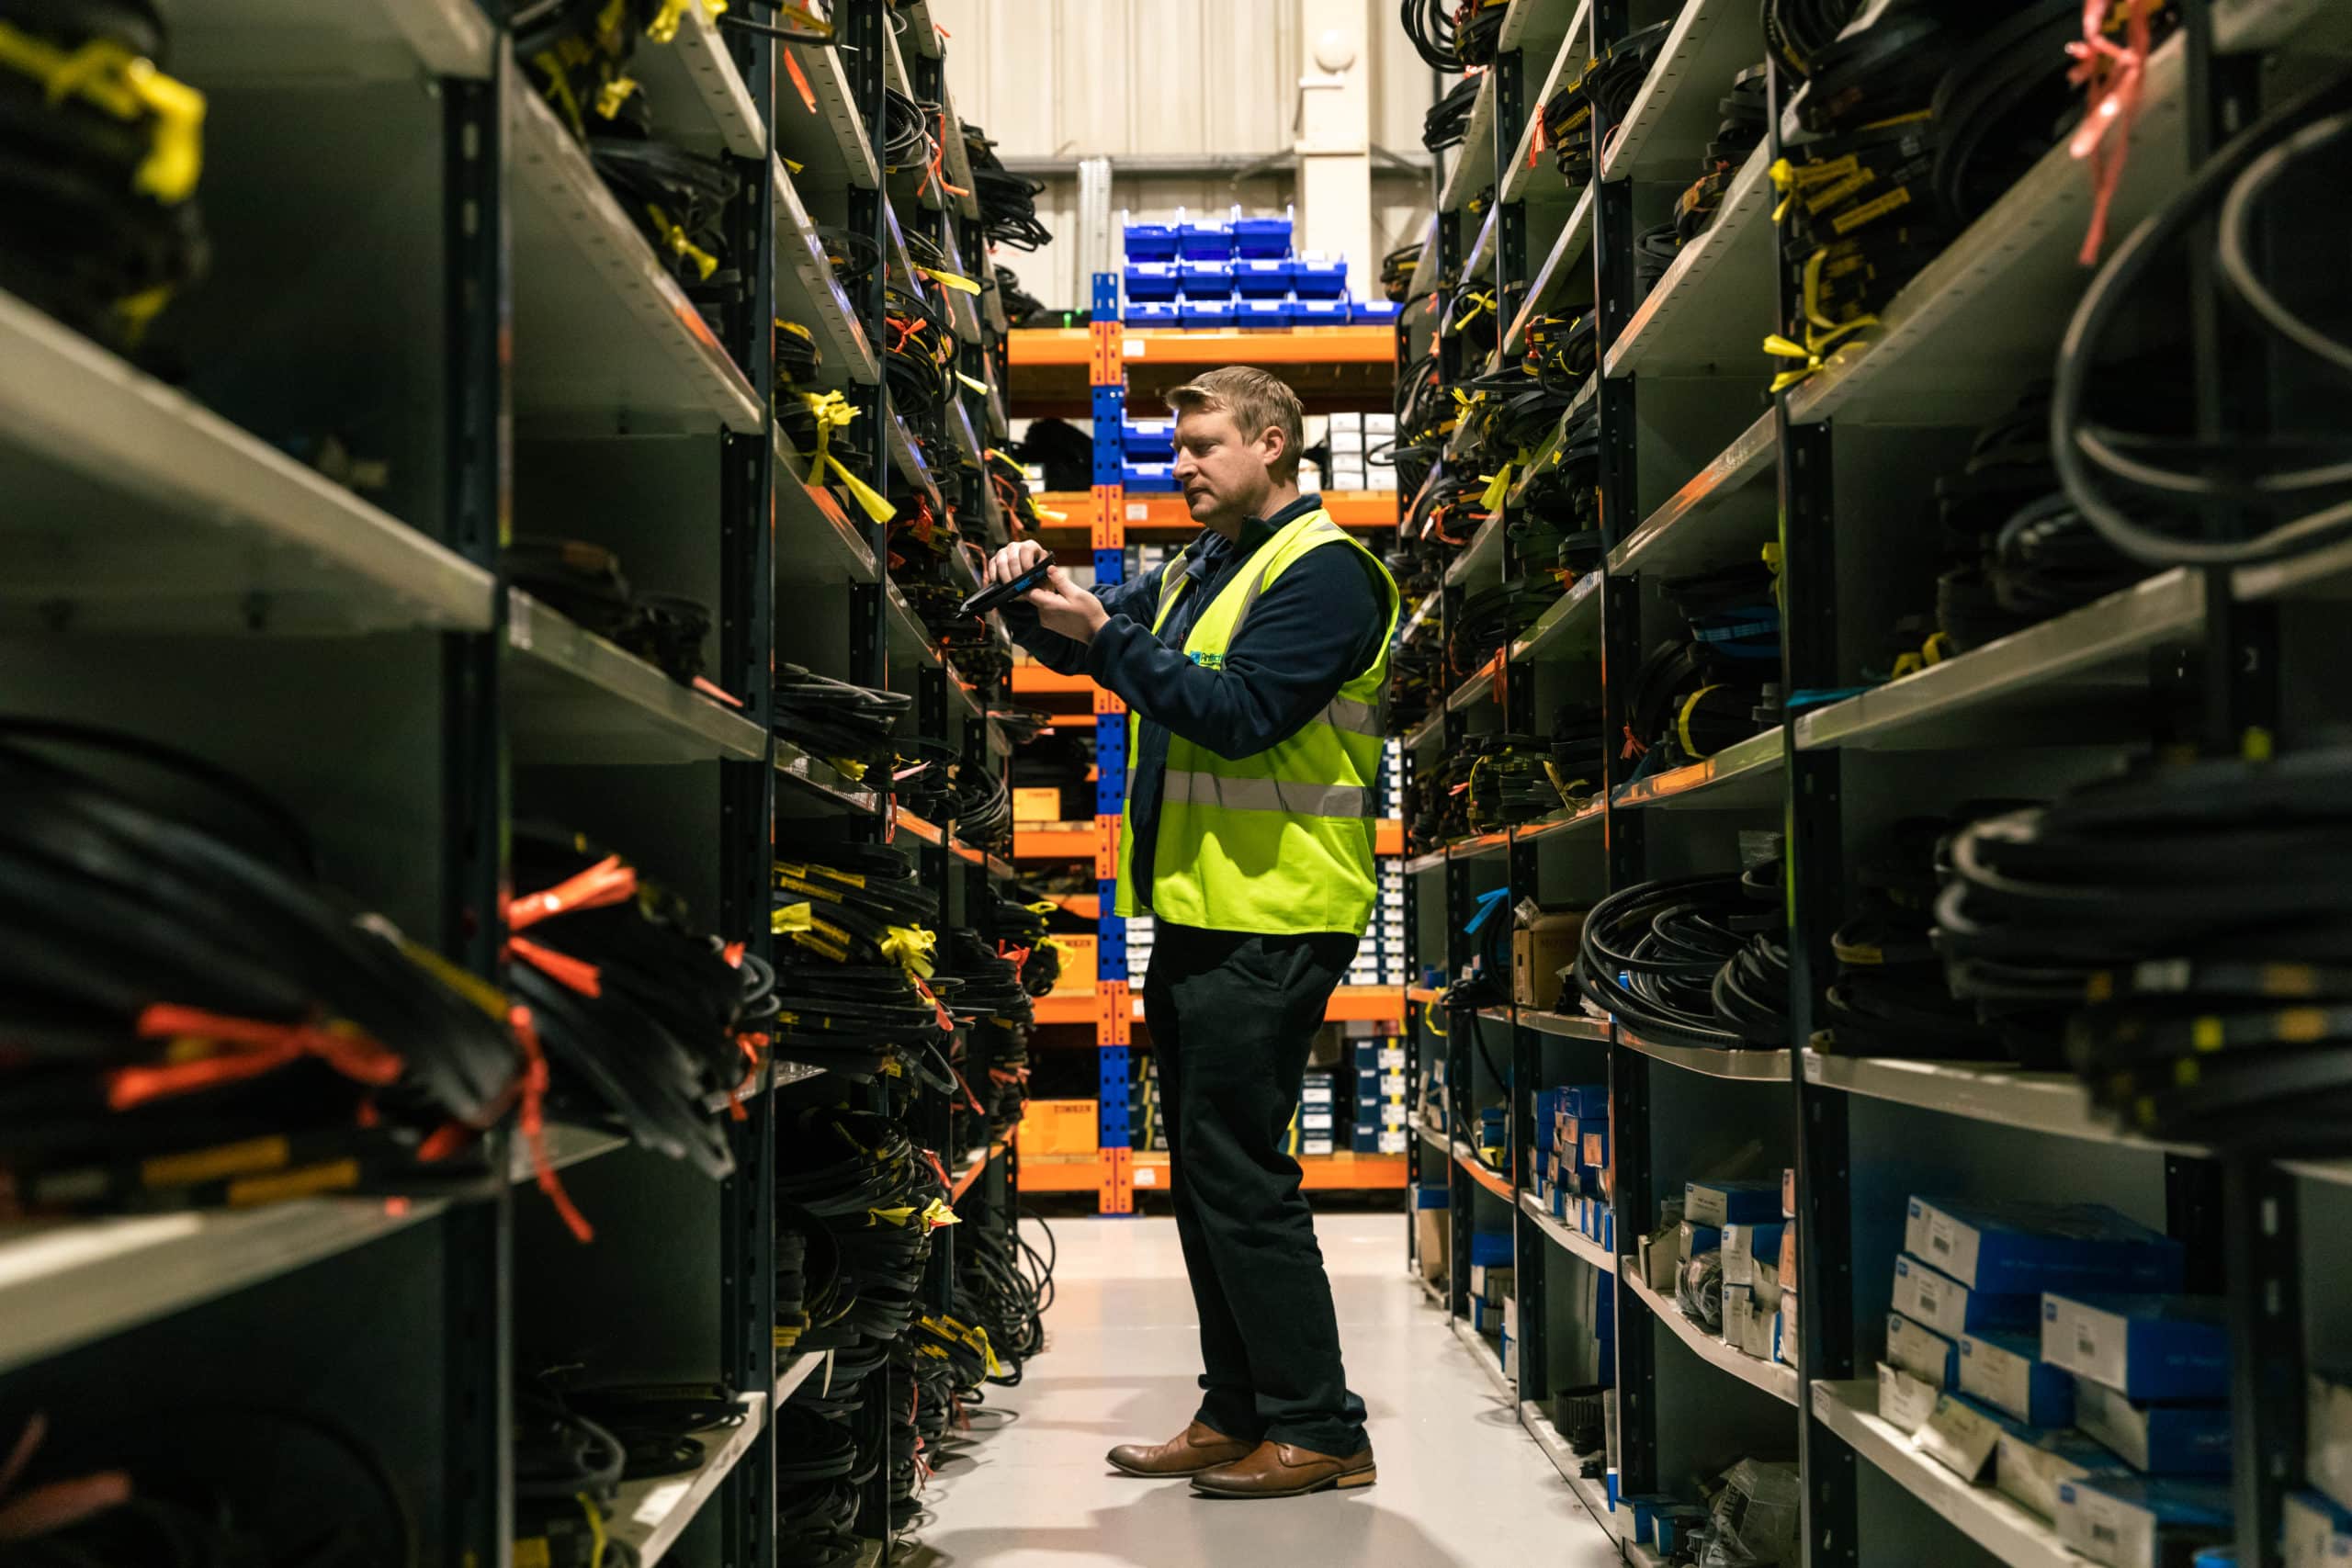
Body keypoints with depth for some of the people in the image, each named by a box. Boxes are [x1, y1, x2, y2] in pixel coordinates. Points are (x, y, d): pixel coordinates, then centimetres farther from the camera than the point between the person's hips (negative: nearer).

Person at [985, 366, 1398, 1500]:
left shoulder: (1320, 571, -9)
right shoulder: (1194, 573, 19)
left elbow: (1239, 711, -20)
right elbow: (1084, 642, 21)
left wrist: (1103, 636, -20)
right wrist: (1034, 594, 1)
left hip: (1271, 923, -9)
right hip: (1196, 910, 10)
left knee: (1238, 1171, -8)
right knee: (1203, 1172, 12)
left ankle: (1319, 1430, 0)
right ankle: (1238, 1413, 21)